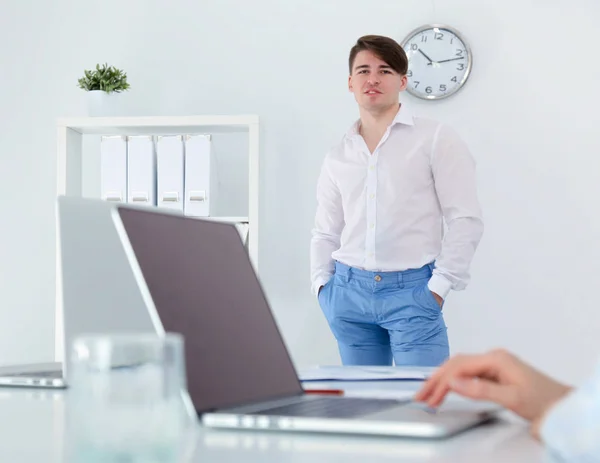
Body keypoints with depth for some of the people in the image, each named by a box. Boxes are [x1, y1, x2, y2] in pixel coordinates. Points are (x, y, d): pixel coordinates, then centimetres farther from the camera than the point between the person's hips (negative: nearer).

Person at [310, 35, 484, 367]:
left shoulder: (434, 138, 0)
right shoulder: (337, 157, 14)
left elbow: (465, 220, -4)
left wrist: (439, 286, -9)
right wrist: (322, 284, 5)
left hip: (412, 290, -4)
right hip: (349, 292, 4)